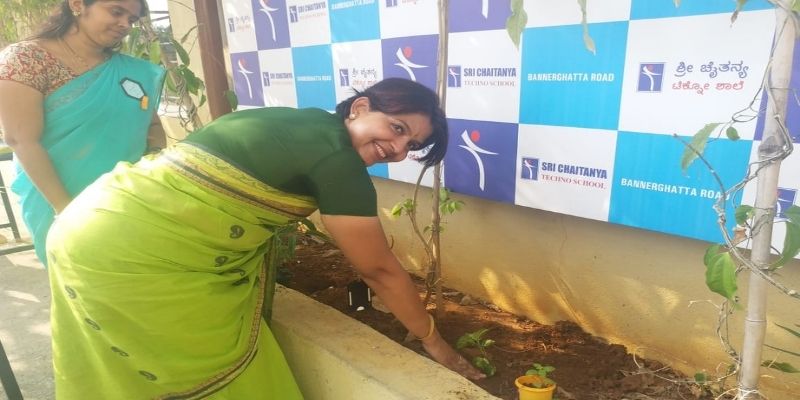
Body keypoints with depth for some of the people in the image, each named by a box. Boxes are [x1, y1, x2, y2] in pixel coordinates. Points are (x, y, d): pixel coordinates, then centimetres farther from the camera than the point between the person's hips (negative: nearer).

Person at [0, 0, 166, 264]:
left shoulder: (136, 71, 5)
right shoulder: (26, 59, -7)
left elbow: (152, 123, 15)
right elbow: (22, 141, -13)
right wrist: (65, 208, -18)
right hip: (61, 206, -4)